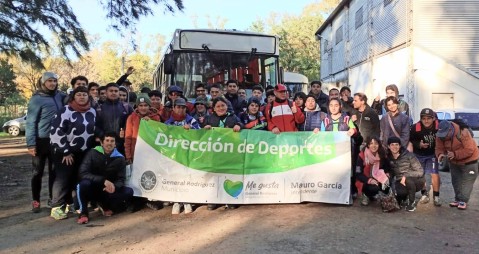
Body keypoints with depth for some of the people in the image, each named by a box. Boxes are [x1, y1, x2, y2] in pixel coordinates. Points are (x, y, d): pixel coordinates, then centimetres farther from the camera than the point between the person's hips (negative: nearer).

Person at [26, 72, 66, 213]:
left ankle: (52, 198, 23)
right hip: (41, 141, -4)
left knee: (54, 171, 12)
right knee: (38, 172, 6)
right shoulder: (37, 99, -8)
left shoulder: (59, 96, 4)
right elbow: (30, 122, -10)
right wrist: (31, 143, -16)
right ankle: (35, 201, 17)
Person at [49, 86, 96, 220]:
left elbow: (94, 130, 17)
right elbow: (56, 131, -17)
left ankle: (71, 203, 23)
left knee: (77, 179, 11)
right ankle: (57, 207, 2)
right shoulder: (66, 111, -13)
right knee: (63, 179, -6)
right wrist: (65, 151, -16)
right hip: (65, 152, -6)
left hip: (84, 153, 6)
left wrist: (92, 148, 10)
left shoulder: (92, 112, 7)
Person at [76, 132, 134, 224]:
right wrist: (104, 181, -34)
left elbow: (121, 179, -7)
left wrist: (114, 186, -32)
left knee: (129, 191, -21)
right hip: (92, 190, -3)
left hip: (108, 192, 3)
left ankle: (106, 207, 5)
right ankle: (83, 213, -12)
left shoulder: (120, 158, -5)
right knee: (84, 183, -35)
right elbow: (82, 173, -23)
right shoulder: (93, 153, -13)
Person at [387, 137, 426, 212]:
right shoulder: (389, 158, 0)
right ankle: (405, 196, 12)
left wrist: (406, 176, -28)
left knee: (408, 180, -37)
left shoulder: (408, 155, -14)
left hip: (417, 181, -4)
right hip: (401, 182, 4)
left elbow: (420, 172, -16)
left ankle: (412, 203, -11)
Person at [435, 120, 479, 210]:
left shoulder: (463, 133, -32)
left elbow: (469, 150, -32)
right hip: (454, 162, 6)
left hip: (468, 161, -6)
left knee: (467, 181, -6)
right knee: (456, 181, 14)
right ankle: (458, 199, 27)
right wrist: (440, 154, -33)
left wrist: (455, 154, -41)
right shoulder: (440, 136, -16)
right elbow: (439, 148, -10)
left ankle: (463, 201, 2)